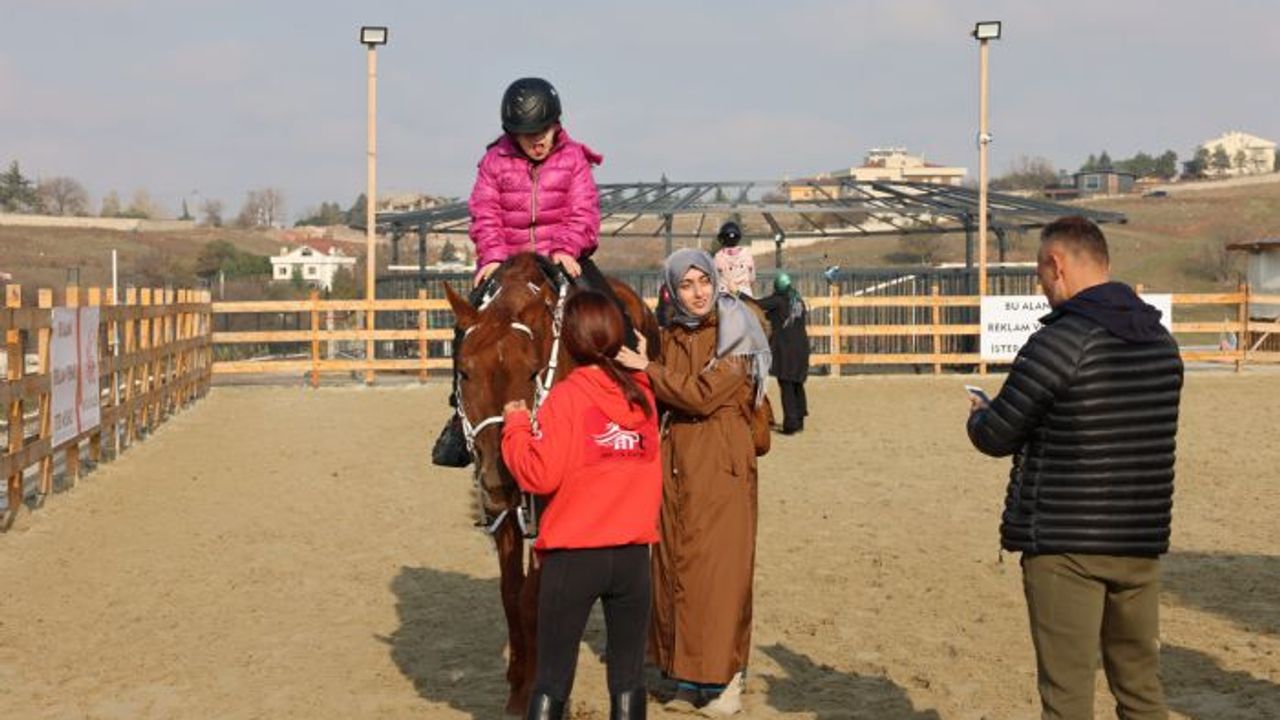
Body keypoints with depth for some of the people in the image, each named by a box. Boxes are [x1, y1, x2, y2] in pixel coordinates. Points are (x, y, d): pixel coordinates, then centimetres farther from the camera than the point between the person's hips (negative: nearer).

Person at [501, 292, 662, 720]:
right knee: (628, 679, 11)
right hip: (634, 552, 4)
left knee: (552, 680, 6)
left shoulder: (566, 396, -10)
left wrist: (515, 427, 1)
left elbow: (540, 475, -15)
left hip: (572, 553, -3)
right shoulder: (642, 394, 4)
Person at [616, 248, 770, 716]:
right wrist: (640, 365, 0)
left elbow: (704, 395, -18)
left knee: (718, 567, -4)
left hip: (721, 469, -6)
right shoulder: (670, 336, 11)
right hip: (674, 466, 6)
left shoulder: (734, 335, -7)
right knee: (674, 563, 7)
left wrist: (647, 367, -14)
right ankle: (686, 671, 17)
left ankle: (723, 674, 5)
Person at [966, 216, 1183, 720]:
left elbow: (996, 436, -11)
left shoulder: (1061, 341, -16)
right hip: (1142, 541, 7)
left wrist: (978, 415, 12)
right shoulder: (1160, 339, 6)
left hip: (1065, 546, -7)